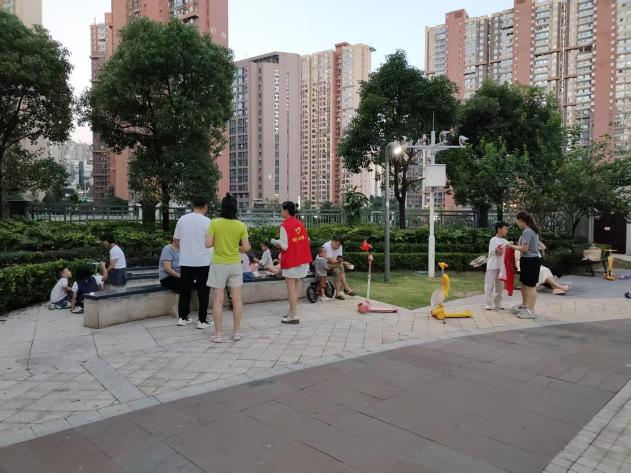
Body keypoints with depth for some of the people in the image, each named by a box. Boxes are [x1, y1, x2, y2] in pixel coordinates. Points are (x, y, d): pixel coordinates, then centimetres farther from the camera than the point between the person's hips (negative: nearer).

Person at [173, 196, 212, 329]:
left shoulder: (182, 219, 3)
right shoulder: (206, 221, -9)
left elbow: (176, 240, 9)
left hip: (185, 261, 4)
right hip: (202, 261, -4)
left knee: (185, 290, 14)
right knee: (203, 291, 4)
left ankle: (182, 317, 20)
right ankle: (202, 320, 7)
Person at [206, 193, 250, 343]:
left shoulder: (214, 223, -9)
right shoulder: (241, 226, -4)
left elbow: (208, 244, -11)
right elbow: (246, 247, -3)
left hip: (219, 264, -2)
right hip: (235, 265, 2)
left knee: (218, 300, 4)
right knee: (237, 299, 9)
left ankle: (218, 334, 8)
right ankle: (237, 332, 17)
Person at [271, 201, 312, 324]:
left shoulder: (284, 225, -13)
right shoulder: (300, 224, 7)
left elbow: (284, 246, -16)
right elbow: (307, 241, 8)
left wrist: (275, 242, 1)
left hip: (291, 261, -7)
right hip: (302, 260, 7)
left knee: (291, 288, -1)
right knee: (295, 287, 15)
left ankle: (294, 316, 1)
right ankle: (292, 311, 24)